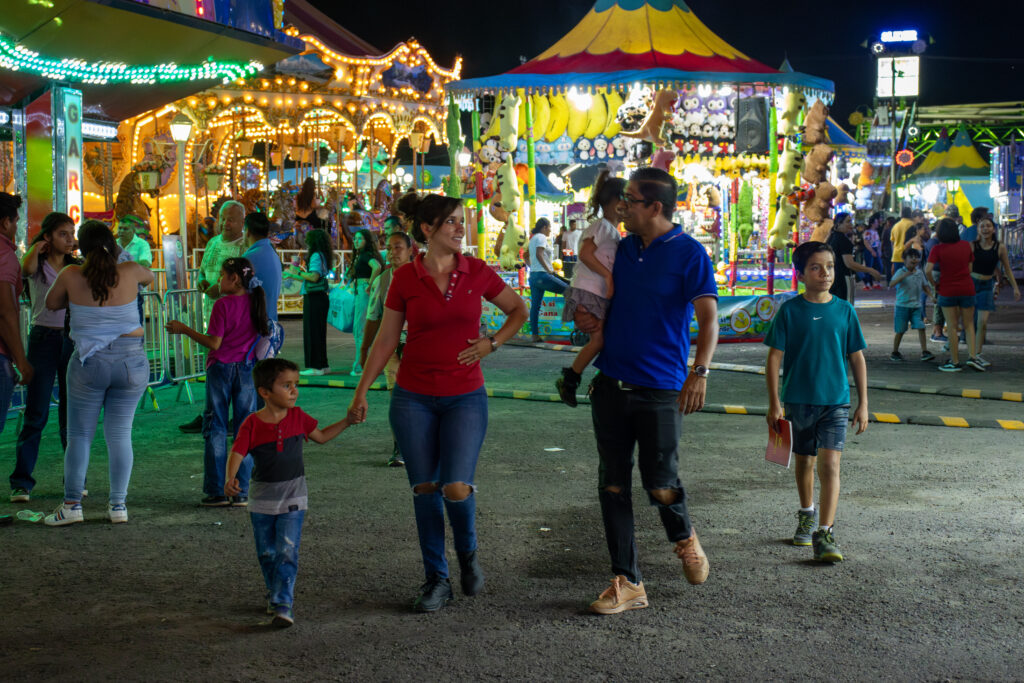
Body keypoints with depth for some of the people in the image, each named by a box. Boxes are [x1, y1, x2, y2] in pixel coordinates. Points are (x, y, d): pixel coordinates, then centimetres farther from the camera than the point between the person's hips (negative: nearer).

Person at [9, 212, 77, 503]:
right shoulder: (38, 265, -1)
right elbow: (25, 269, -24)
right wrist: (37, 248, -17)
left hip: (73, 339, 3)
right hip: (44, 338, -3)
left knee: (72, 412, 6)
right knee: (36, 412, -4)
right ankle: (21, 482, 1)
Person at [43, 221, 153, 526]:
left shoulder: (71, 276, -6)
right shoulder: (130, 272, -4)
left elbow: (52, 303, 12)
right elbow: (150, 277, 19)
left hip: (89, 363, -1)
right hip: (131, 362, 1)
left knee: (79, 434, 8)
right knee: (120, 434, 7)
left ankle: (72, 504, 8)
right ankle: (118, 505, 10)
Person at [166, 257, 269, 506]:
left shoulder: (223, 305, -13)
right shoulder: (255, 303, 2)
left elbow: (214, 343, -14)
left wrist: (184, 329, -6)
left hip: (221, 368, -4)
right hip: (247, 369, 4)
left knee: (216, 429, 5)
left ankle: (216, 492, 5)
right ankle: (241, 492, 7)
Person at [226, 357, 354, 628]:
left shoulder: (297, 417, 0)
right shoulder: (252, 424, -10)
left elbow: (321, 436, 15)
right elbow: (237, 453, -17)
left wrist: (347, 421, 7)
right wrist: (230, 478, -35)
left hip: (293, 497, 0)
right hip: (262, 499, 0)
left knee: (287, 552, -10)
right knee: (266, 553, 12)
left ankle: (283, 604, -10)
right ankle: (274, 593, 33)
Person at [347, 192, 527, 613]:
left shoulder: (477, 273, -1)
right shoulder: (405, 278, -2)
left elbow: (519, 311, 14)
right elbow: (385, 340, 5)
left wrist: (491, 343, -1)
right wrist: (361, 392, 4)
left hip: (465, 397, 0)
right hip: (414, 399, 1)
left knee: (456, 488, -13)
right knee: (424, 489, 5)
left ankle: (467, 552, 18)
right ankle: (436, 580, 19)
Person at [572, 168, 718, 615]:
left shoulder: (689, 254, -7)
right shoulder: (623, 248, 11)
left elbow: (708, 318, -16)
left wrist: (700, 372, -31)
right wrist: (586, 315, 3)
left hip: (660, 389, -6)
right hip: (611, 385, 6)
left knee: (659, 484, -4)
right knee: (613, 486, 5)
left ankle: (684, 538, 31)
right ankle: (627, 582, 13)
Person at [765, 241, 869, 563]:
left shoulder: (844, 311, 1)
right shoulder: (790, 311, -4)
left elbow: (857, 358, 7)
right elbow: (774, 358, -2)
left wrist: (863, 404, 6)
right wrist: (774, 403, -6)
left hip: (835, 401, 0)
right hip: (798, 400, 1)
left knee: (830, 464, -13)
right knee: (804, 461, 17)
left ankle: (824, 534, -14)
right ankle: (806, 515, 40)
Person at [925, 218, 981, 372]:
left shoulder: (938, 249, -10)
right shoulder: (966, 245, 1)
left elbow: (928, 270, -19)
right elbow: (970, 268, 5)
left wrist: (934, 284, -4)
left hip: (947, 290, -2)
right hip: (967, 288, 3)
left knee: (952, 326, 5)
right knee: (969, 325, 14)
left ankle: (955, 362, 8)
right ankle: (972, 356, 1)